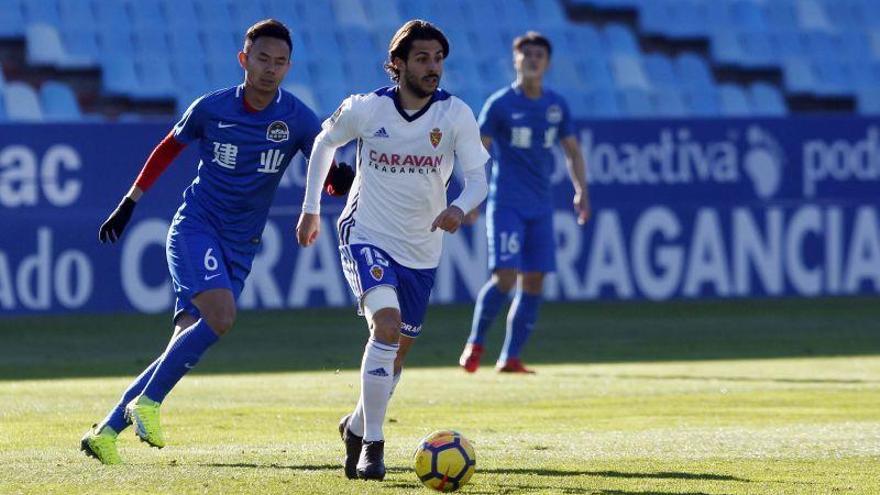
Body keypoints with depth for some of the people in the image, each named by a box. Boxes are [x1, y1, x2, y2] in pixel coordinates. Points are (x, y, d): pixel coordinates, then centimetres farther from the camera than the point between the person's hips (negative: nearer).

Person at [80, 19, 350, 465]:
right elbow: (168, 148, 12)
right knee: (221, 316, -28)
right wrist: (129, 204, 16)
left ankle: (106, 431, 3)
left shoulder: (297, 119, -3)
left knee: (185, 348, -4)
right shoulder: (212, 109, -5)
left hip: (240, 246, 3)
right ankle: (147, 401, -16)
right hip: (195, 227, -3)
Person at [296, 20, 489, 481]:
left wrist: (459, 208, -37)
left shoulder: (456, 114, -10)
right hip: (366, 236, -3)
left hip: (421, 251, 3)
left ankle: (357, 426, 41)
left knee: (395, 354, 12)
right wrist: (310, 209, 12)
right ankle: (372, 445, -19)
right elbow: (324, 143, 9)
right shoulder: (365, 109, -11)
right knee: (387, 322, -26)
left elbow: (477, 179, -14)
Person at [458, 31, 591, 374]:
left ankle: (510, 358, 6)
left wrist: (581, 190, 5)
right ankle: (475, 343, 3)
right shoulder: (500, 103, -4)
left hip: (540, 207, 5)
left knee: (533, 282, 0)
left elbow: (572, 151, 17)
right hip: (506, 203, -5)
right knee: (505, 277, -15)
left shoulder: (556, 105, 9)